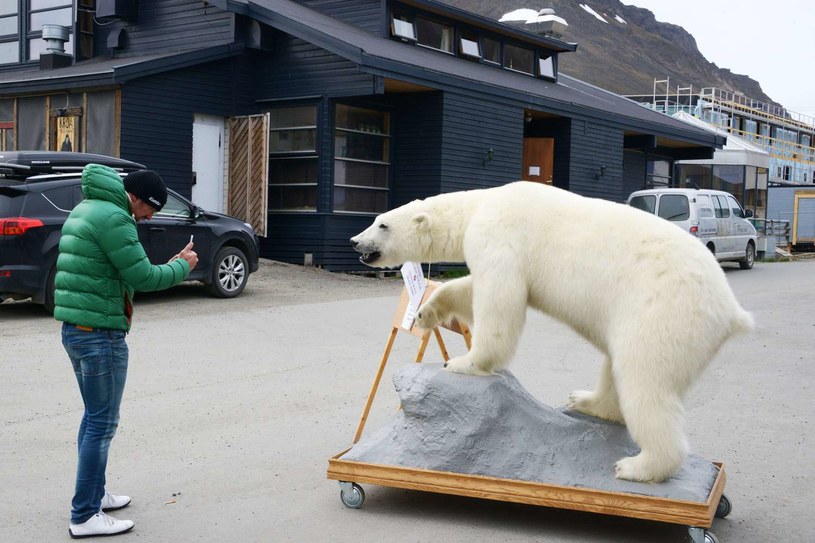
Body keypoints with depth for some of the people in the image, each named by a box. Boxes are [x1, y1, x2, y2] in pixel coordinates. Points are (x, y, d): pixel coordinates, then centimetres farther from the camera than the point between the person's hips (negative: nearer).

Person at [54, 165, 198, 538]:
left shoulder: (84, 210, 16)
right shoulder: (113, 218, -17)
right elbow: (142, 278, -17)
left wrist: (169, 266, 12)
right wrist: (183, 267, -1)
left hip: (75, 329, 10)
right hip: (100, 334, -10)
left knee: (94, 417, 20)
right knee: (102, 423, -2)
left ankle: (93, 494, 31)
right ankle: (85, 516, 4)